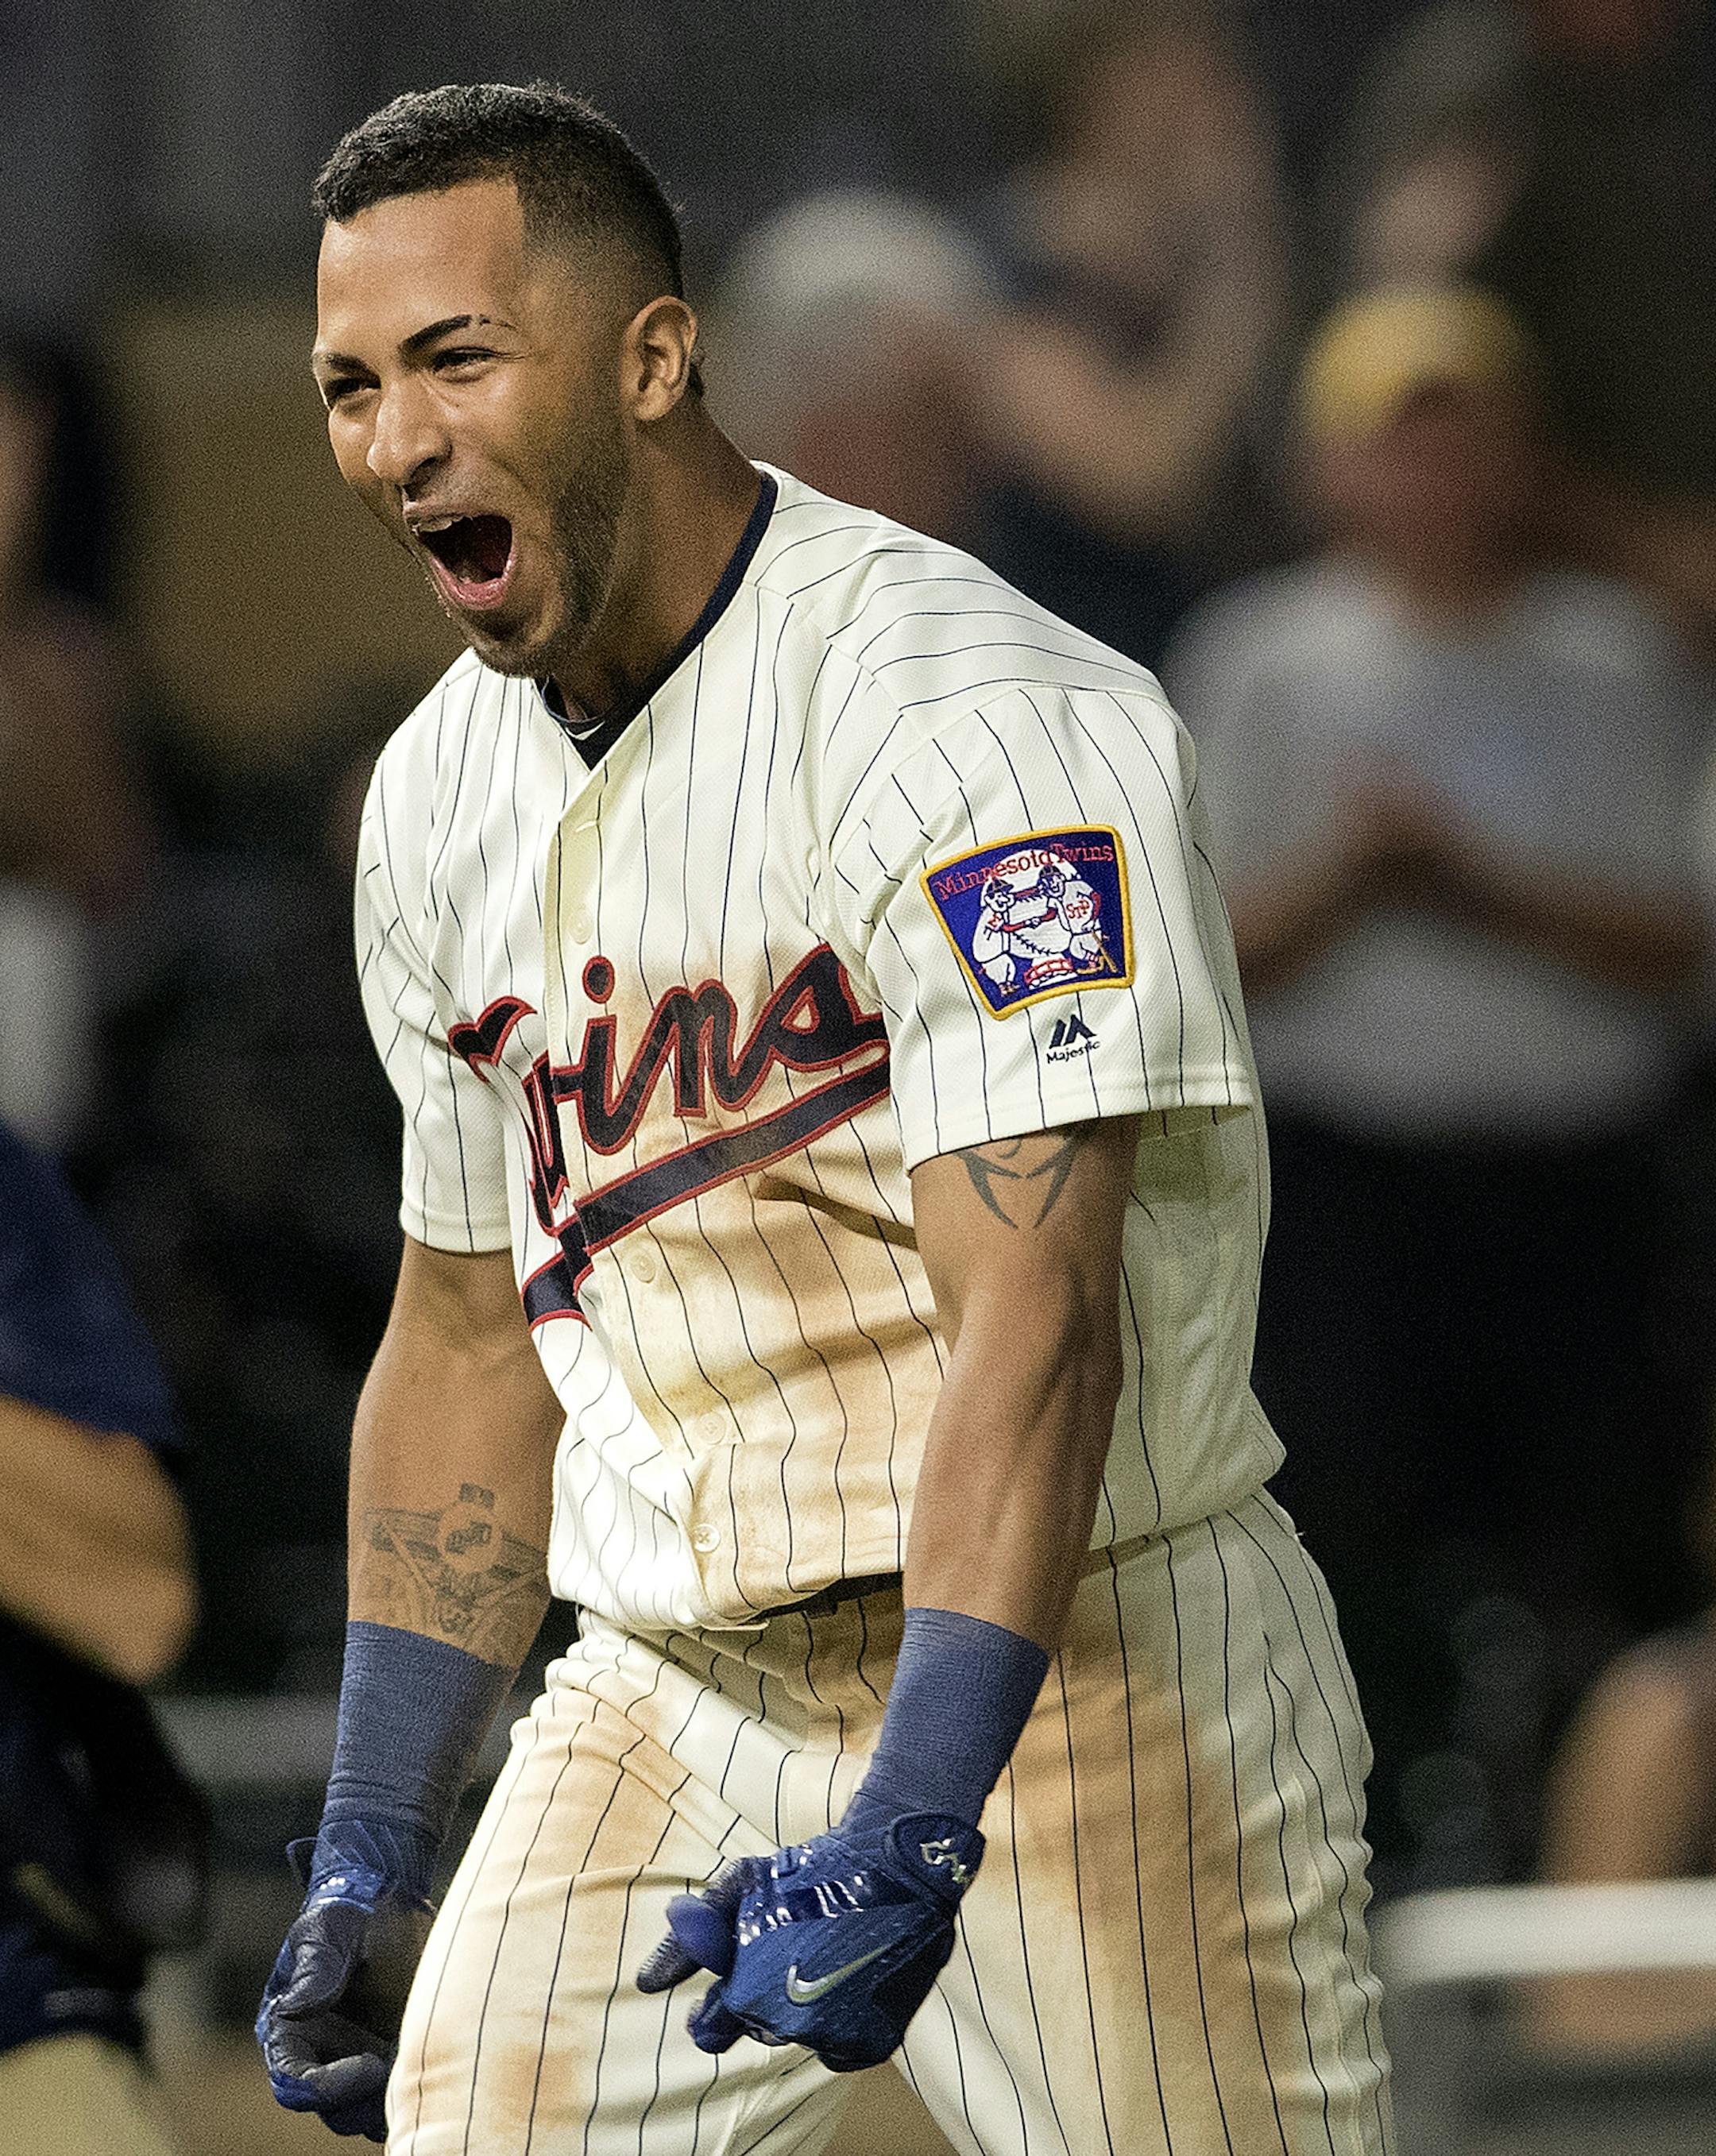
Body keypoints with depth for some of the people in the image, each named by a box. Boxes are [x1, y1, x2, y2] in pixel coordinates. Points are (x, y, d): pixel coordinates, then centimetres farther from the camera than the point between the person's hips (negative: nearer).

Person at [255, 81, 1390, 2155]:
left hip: (1079, 1661, -6)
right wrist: (365, 1862, 12)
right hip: (668, 1708, 6)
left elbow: (1034, 1312, -26)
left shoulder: (978, 716, -17)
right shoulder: (443, 794, 9)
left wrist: (910, 1834, -36)